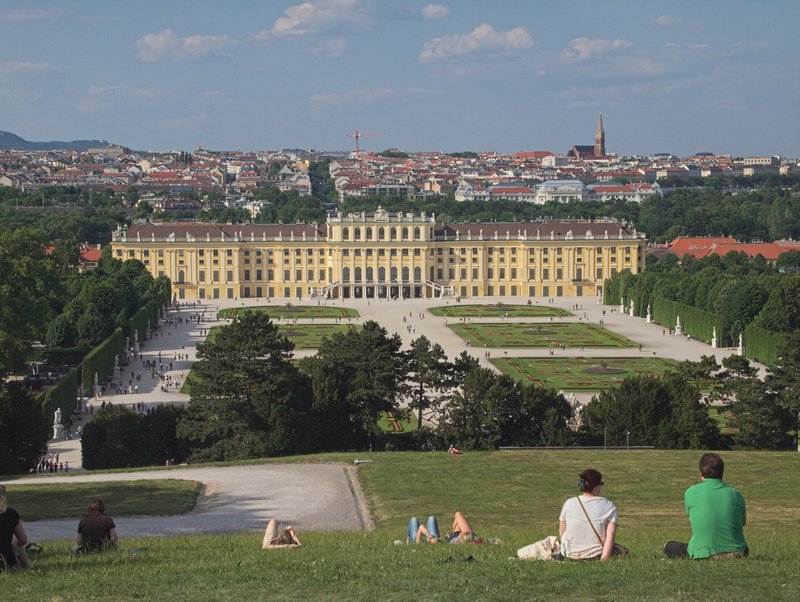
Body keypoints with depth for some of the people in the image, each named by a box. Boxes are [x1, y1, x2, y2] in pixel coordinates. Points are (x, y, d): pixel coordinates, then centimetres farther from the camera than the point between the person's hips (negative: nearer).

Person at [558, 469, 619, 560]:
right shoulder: (609, 506, -5)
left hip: (570, 555, 4)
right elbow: (610, 534, -14)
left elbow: (561, 534, 6)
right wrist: (604, 559, -16)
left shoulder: (569, 503, -1)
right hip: (596, 555, -4)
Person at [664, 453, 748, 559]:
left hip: (703, 554, -4)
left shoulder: (690, 493, -5)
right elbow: (743, 522, 19)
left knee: (668, 546, 19)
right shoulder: (736, 494, 1)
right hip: (736, 553, 4)